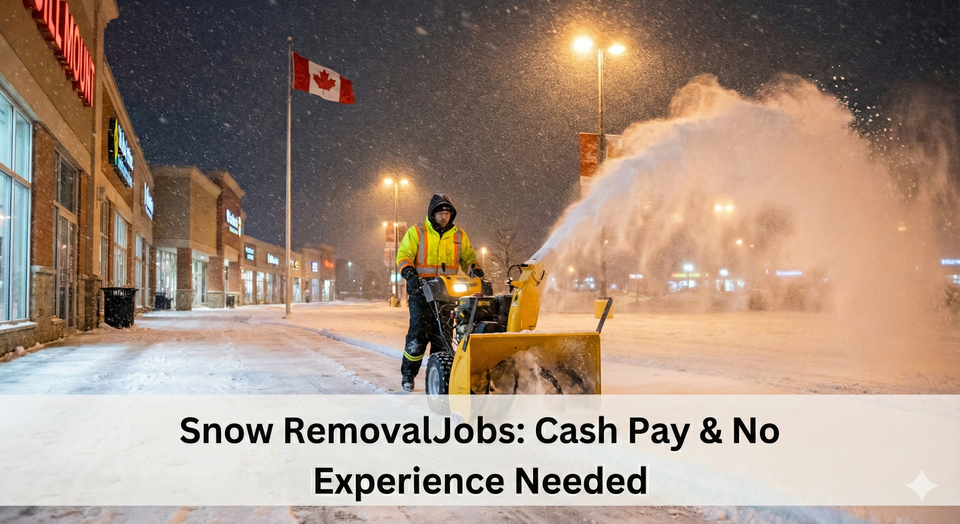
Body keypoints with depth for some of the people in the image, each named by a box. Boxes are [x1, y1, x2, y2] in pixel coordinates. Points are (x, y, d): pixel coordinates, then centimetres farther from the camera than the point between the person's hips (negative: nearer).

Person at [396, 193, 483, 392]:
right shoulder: (416, 232, 4)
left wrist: (476, 271, -3)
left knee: (441, 335, 3)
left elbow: (468, 257, 17)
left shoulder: (459, 235, 13)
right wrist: (409, 273, -18)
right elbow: (404, 256, 0)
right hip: (421, 291, -3)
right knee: (418, 333, -8)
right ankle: (407, 375, 4)